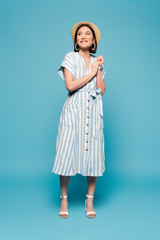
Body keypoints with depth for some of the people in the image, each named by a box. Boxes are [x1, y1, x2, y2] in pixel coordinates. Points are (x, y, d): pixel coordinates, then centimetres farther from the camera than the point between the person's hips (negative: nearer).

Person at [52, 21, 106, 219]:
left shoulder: (97, 61, 15)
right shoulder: (71, 58, 3)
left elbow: (102, 90, 6)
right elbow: (70, 85, -11)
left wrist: (99, 69, -1)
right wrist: (91, 73, -6)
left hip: (93, 113, 4)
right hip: (74, 111, -3)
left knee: (93, 156, 3)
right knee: (67, 155, -2)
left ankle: (89, 200, 19)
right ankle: (64, 199, 17)